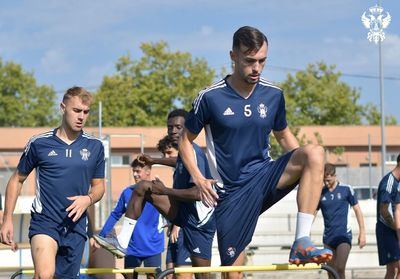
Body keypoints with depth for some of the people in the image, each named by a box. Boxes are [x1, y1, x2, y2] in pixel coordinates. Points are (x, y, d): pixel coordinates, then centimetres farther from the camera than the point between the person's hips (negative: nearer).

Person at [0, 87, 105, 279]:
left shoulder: (95, 147, 7)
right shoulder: (39, 143, -1)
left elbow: (98, 185, 17)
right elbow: (17, 180, 10)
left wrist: (88, 199, -7)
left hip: (76, 225, 4)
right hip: (44, 222, -4)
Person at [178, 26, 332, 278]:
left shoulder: (273, 95, 3)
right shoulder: (210, 97, -7)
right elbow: (186, 141, 5)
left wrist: (308, 166, 1)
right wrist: (199, 179, -9)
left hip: (265, 178, 3)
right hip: (232, 193, -2)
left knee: (315, 152, -26)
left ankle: (302, 241, -32)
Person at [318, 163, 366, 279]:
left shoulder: (346, 189, -3)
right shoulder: (320, 193, 4)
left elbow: (357, 210, 2)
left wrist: (362, 232, -1)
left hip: (344, 235, -4)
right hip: (328, 237, 4)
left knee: (340, 268, -19)